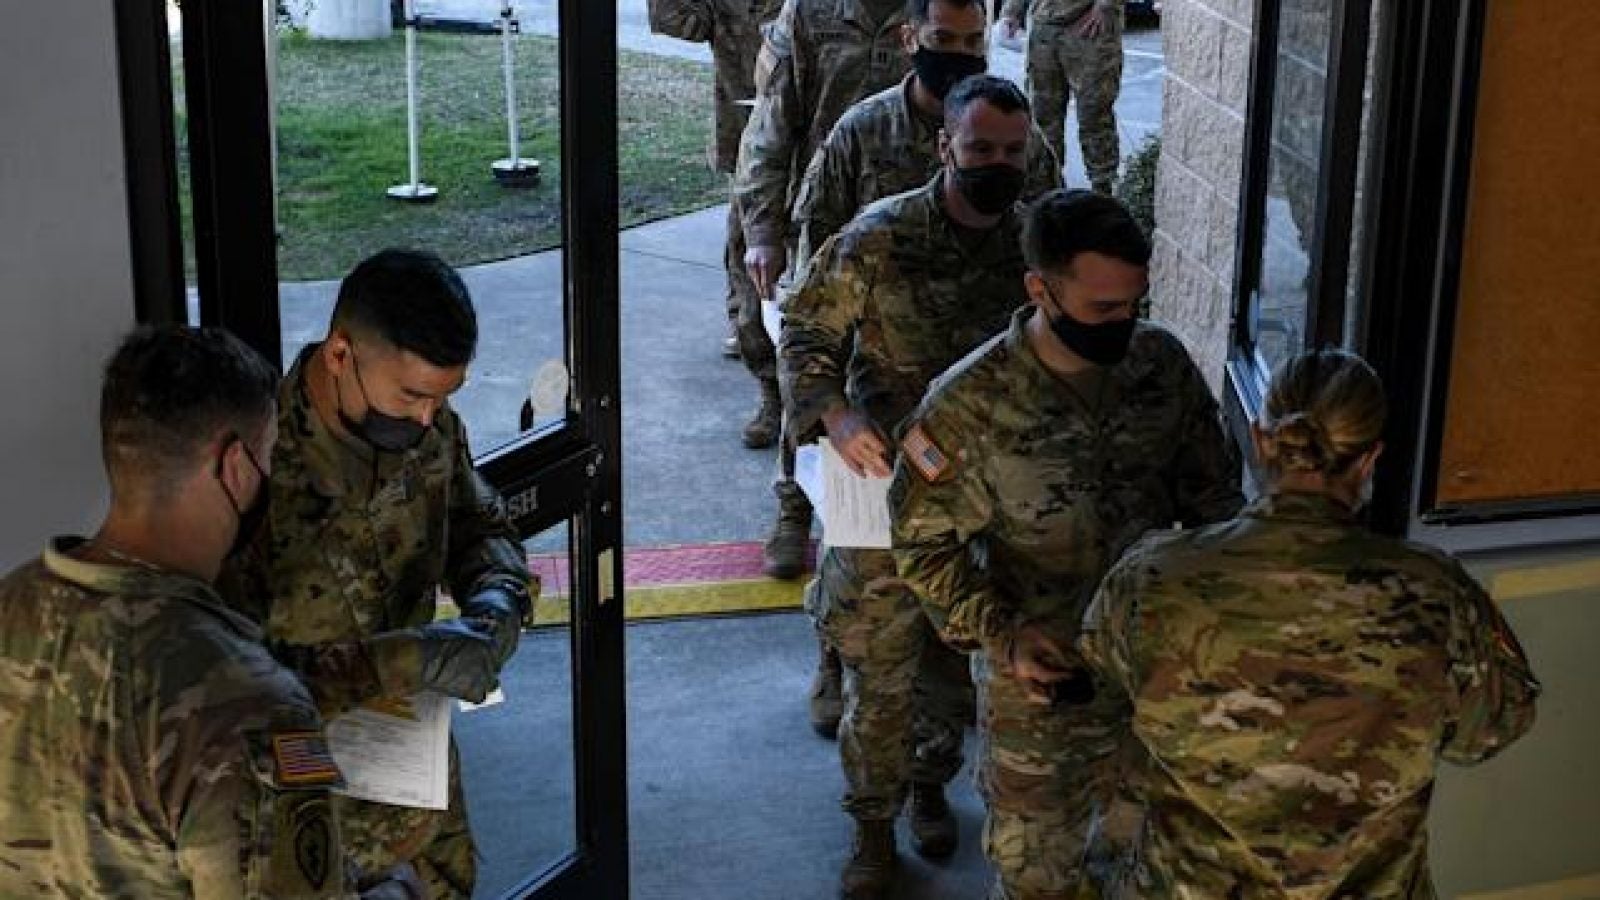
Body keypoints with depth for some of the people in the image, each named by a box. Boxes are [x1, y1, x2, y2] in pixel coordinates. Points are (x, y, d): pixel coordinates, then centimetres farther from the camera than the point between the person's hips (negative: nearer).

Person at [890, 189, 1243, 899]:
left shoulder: (1162, 361, -10)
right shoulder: (968, 406, -22)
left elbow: (1212, 488, 4)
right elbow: (924, 543, -11)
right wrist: (1001, 633, -22)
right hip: (1040, 680, -3)